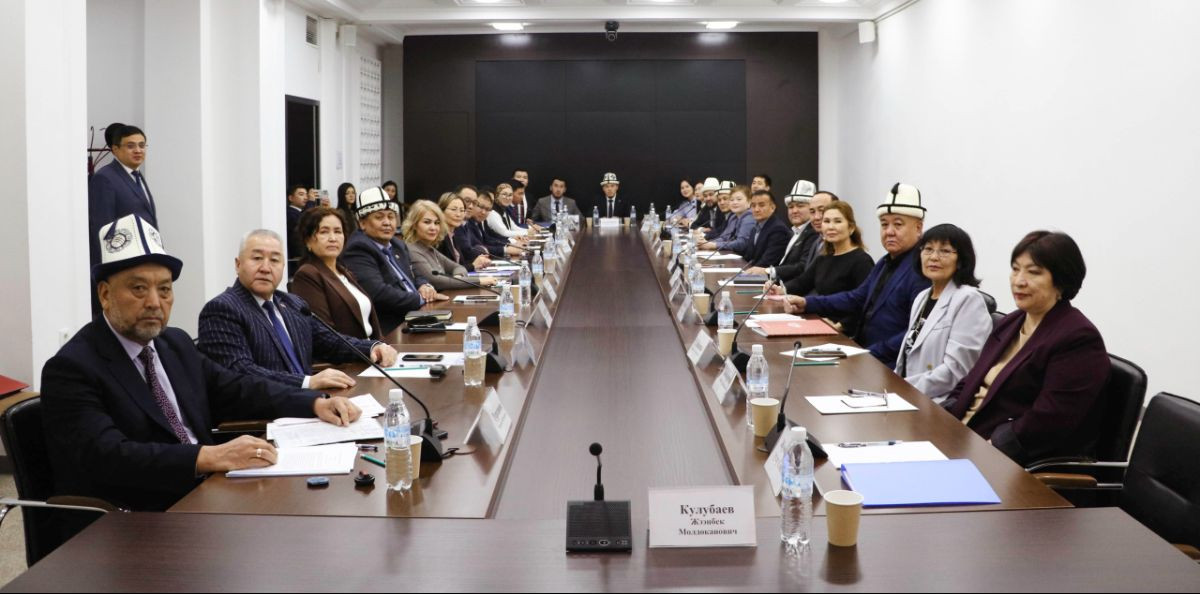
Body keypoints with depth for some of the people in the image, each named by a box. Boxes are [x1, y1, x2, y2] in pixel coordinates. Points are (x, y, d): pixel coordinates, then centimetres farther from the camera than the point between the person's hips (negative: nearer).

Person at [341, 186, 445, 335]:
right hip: (391, 330, -9)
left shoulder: (398, 245, 17)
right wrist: (421, 298, -12)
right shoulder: (358, 251, -11)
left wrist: (424, 286, 3)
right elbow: (378, 294, -21)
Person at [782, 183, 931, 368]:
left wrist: (873, 353, -22)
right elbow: (857, 299, 21)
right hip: (862, 349, 9)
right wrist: (807, 303, 10)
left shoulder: (923, 269, -15)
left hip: (888, 366, -9)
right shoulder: (885, 263, 18)